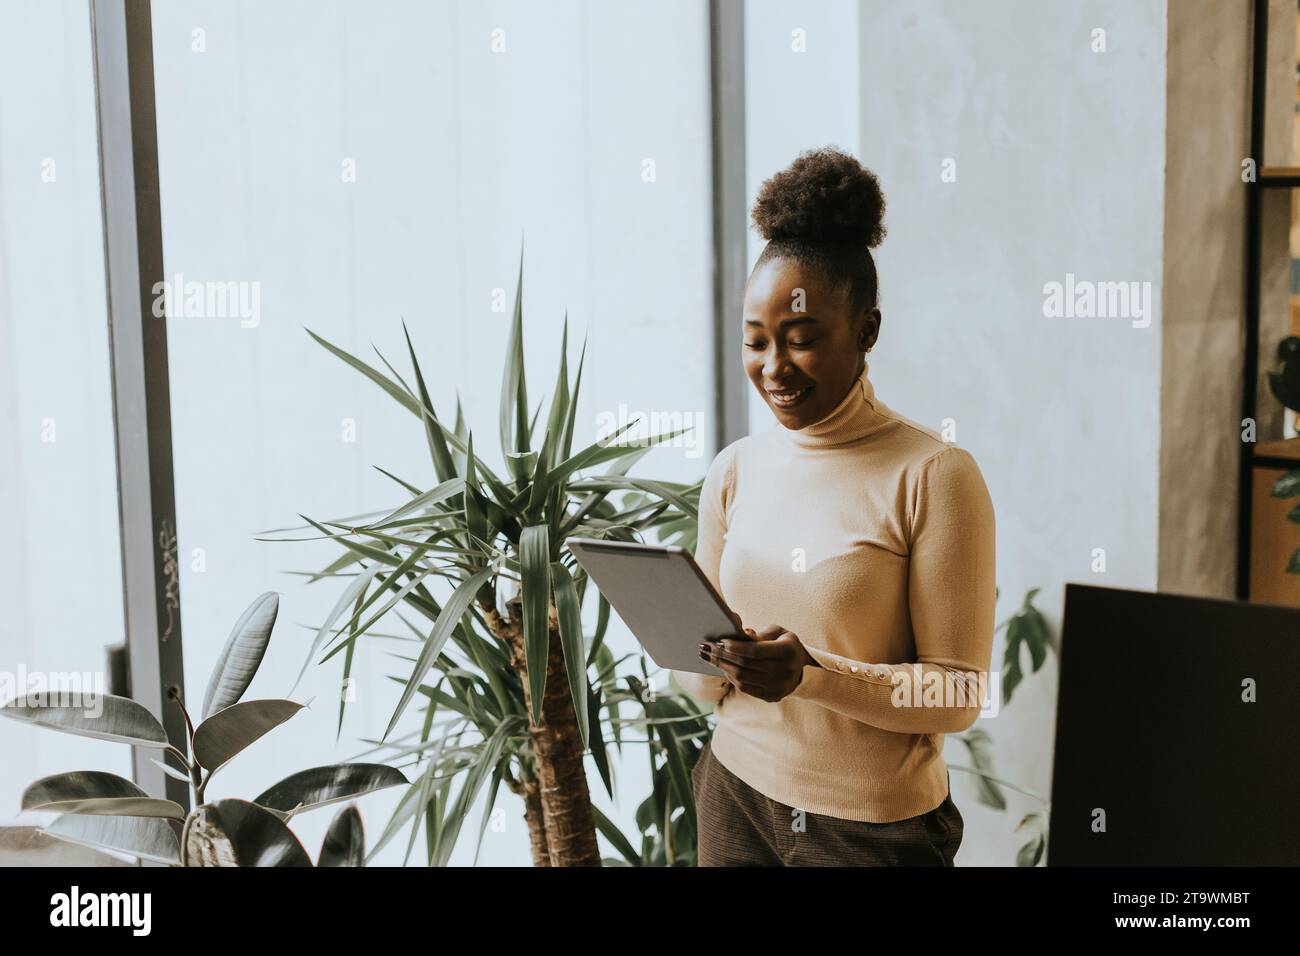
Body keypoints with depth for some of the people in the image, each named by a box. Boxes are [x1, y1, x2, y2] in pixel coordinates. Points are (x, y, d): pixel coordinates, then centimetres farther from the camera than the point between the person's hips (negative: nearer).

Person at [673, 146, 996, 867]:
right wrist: (710, 659, -16)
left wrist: (813, 674, -26)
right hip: (737, 792, 4)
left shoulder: (934, 476, -13)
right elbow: (702, 683, 6)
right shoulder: (734, 472, 1)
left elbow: (959, 694, -13)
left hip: (877, 826, -4)